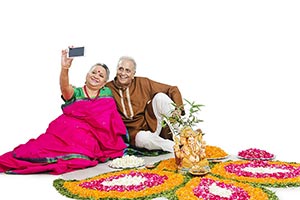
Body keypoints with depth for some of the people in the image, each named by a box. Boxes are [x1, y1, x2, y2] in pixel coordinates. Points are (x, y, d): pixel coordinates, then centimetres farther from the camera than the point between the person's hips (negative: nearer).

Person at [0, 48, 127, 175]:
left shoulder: (107, 93, 17)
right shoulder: (75, 93, 9)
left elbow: (112, 117, 15)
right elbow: (65, 87, -14)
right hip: (69, 129, -1)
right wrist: (65, 69, -34)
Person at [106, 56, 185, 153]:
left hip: (152, 124, 2)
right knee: (143, 138, -36)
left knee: (160, 96, -18)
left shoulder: (142, 83, -1)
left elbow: (173, 90, 0)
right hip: (133, 133, -2)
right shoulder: (107, 89, -2)